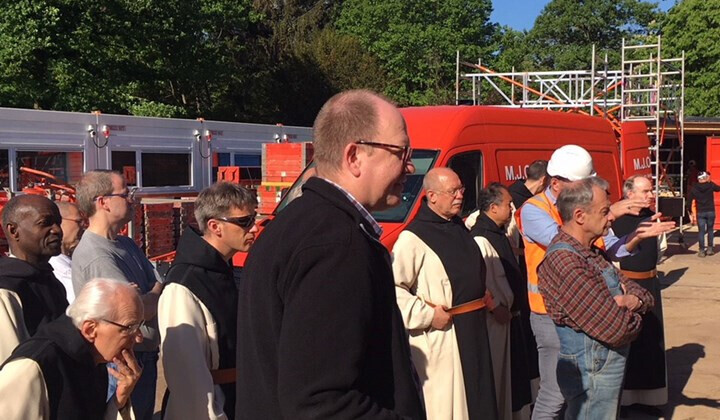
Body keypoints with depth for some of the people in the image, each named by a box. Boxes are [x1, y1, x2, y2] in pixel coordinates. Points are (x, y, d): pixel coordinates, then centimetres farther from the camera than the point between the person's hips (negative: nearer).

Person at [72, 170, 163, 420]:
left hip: (145, 356, 9)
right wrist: (157, 293, -5)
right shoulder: (95, 255, -22)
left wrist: (148, 297, -17)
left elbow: (160, 288, 4)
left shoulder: (126, 244, 8)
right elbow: (140, 309, -23)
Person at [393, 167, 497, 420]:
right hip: (440, 340, -8)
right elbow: (393, 288, -22)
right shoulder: (413, 238, -16)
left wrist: (485, 299, 14)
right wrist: (427, 316, -21)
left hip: (473, 330, 9)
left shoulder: (460, 229, 12)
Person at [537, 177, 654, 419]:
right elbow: (617, 330, -26)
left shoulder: (590, 252, 8)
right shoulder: (565, 261, -26)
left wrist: (633, 300, -14)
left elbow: (645, 296, 10)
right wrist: (632, 317, -4)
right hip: (592, 373, -10)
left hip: (606, 366, 10)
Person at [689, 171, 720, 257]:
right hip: (710, 211, 0)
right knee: (710, 230, 15)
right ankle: (710, 248, 15)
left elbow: (690, 200, 0)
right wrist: (710, 182, 21)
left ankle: (701, 250, 2)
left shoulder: (694, 188, -1)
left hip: (700, 212, 0)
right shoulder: (711, 185, -3)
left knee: (701, 231, 3)